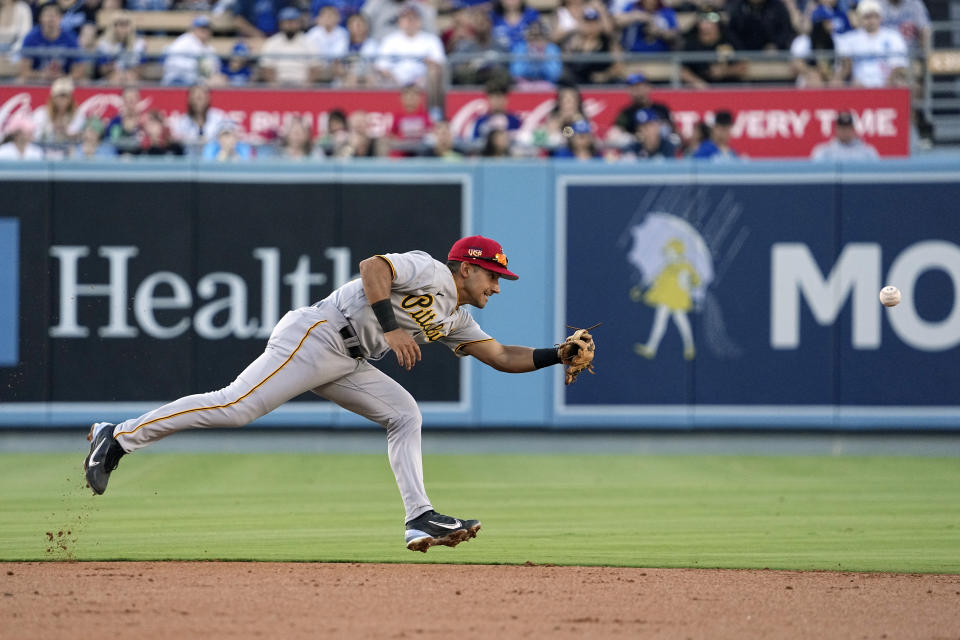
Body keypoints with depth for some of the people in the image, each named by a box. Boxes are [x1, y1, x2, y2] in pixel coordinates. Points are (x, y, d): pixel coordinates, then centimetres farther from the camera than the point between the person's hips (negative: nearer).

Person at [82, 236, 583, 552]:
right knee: (235, 407, -17)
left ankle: (420, 518, -3)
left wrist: (558, 355, 13)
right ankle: (118, 438, -14)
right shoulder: (430, 272, -5)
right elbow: (372, 266, -20)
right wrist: (391, 327, -29)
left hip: (345, 365, 10)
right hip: (311, 340, -10)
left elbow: (503, 357, 23)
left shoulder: (454, 321, 22)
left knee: (404, 413, 3)